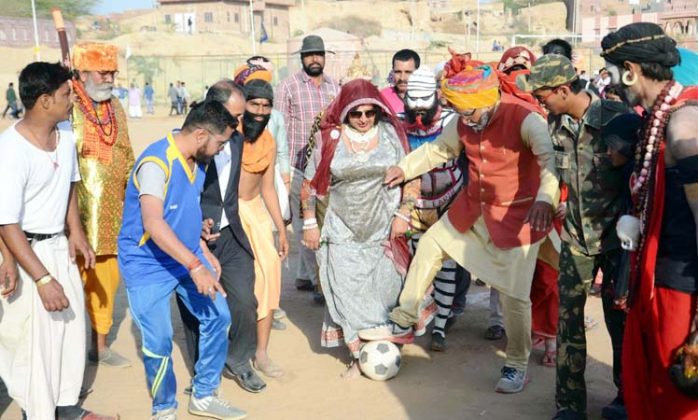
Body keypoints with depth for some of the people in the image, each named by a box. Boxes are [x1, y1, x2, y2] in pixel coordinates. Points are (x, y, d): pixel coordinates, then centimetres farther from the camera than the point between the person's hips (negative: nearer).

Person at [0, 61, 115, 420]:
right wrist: (43, 279, -26)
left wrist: (76, 231, 7)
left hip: (60, 246, 8)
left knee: (72, 324, 15)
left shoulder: (65, 137, -1)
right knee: (34, 339, 1)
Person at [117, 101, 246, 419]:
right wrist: (195, 266, -36)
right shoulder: (156, 162, -24)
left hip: (188, 257, 8)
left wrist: (204, 252, 13)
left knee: (218, 317, 5)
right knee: (159, 343, -5)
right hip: (148, 265, -8)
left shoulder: (197, 160, 3)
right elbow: (153, 223, -35)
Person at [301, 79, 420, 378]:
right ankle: (359, 355, 6)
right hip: (343, 232, 0)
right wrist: (310, 223, 1)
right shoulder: (331, 139, -2)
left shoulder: (392, 134, -1)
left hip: (383, 230, 1)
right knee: (348, 291, -4)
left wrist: (403, 213, -5)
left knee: (383, 291, 6)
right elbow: (310, 184, 3)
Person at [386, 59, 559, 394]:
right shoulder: (464, 123, -2)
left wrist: (545, 198, -57)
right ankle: (402, 322, 32)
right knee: (429, 245, 15)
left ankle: (517, 365, 16)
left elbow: (551, 157, -40)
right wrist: (405, 168, 5)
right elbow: (438, 149, 16)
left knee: (514, 294, -8)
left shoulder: (524, 118, -25)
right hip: (472, 209, 8)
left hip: (517, 217, -7)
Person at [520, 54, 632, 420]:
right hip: (576, 235, 4)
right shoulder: (556, 123, 0)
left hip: (615, 235, -4)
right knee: (568, 318, 3)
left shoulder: (619, 119, -16)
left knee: (619, 319, 7)